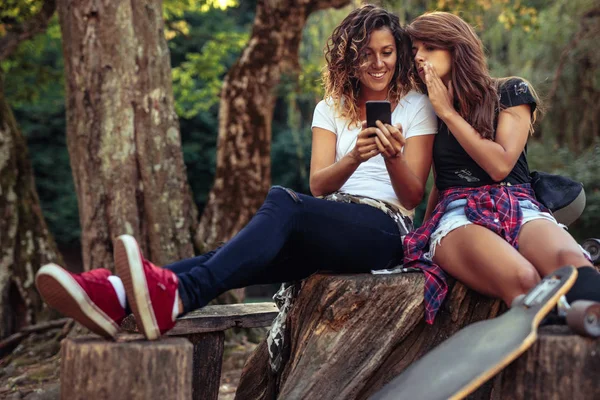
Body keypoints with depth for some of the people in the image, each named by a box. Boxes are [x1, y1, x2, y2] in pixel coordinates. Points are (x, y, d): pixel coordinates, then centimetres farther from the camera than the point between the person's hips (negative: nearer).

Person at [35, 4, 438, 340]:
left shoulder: (416, 106, 7)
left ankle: (176, 296, -58)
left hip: (385, 231, -4)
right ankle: (119, 293, -49)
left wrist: (393, 158, -21)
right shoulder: (330, 108, 18)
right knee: (243, 258, -27)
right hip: (330, 231, 4)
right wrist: (354, 158, -19)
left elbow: (413, 196, 1)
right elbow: (318, 185, 3)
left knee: (283, 202, -35)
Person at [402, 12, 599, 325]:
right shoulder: (429, 110, 20)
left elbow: (500, 166, -4)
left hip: (519, 207, 0)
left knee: (570, 263, -40)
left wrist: (448, 112, 0)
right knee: (520, 279, -38)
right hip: (457, 215, 1)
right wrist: (424, 230, 17)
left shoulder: (511, 91, 10)